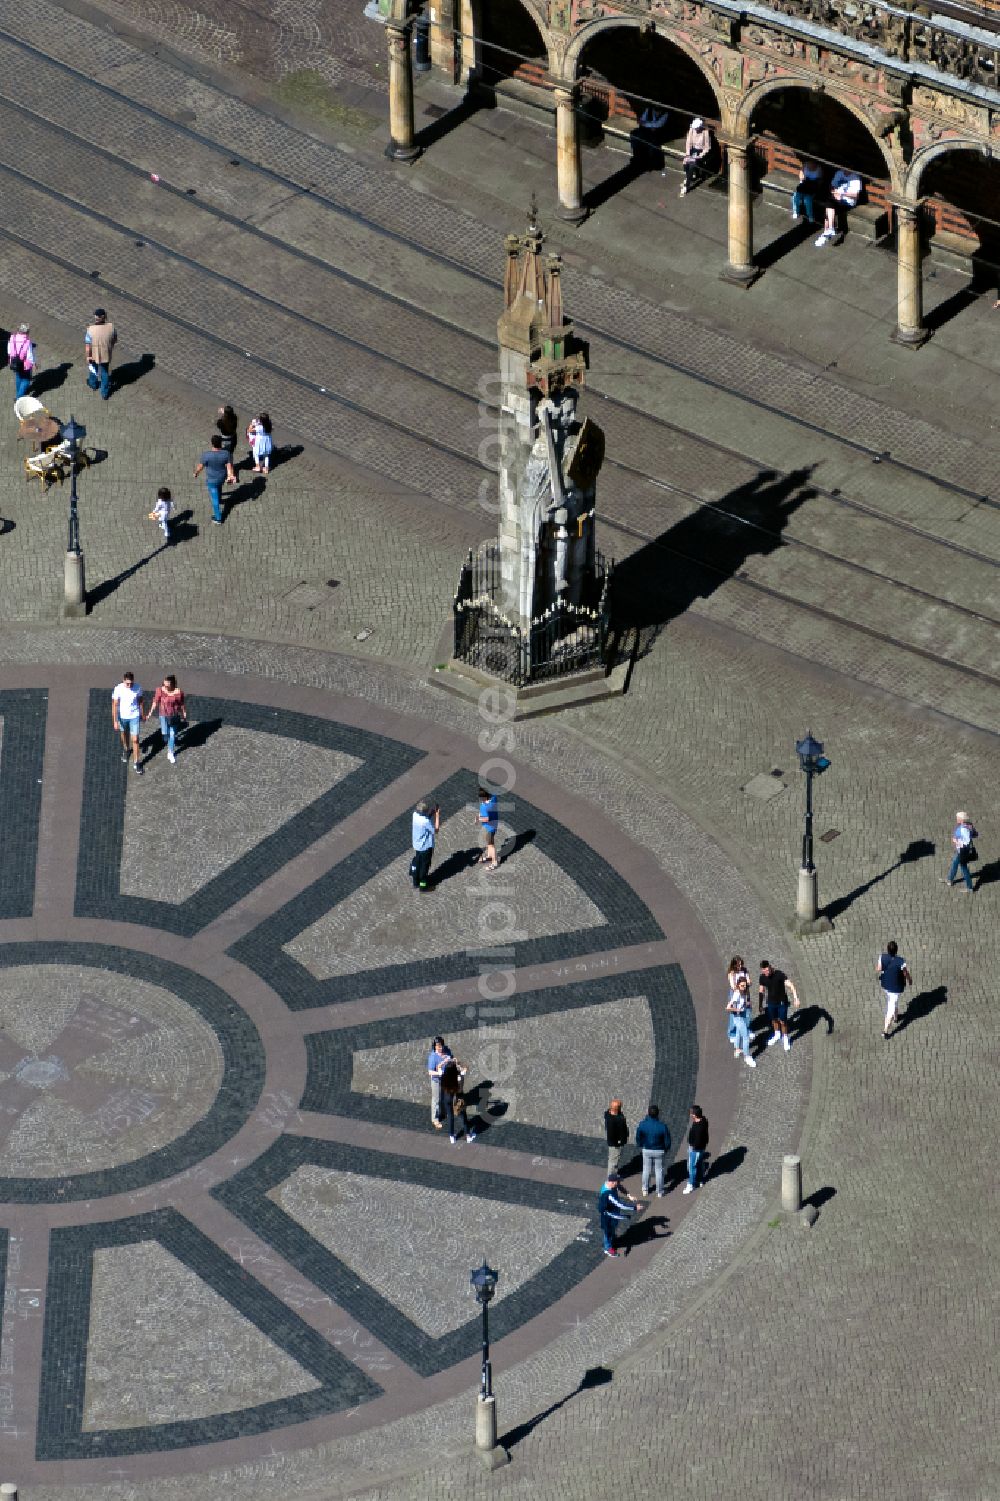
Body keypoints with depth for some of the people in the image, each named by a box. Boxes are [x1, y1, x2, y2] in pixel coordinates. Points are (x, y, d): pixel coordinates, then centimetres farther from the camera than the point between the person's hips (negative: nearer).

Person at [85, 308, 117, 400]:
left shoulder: (90, 330, -27)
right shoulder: (111, 327, -23)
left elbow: (88, 346, -19)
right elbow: (115, 340, -6)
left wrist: (88, 356, -4)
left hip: (94, 355, 0)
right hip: (106, 355, 0)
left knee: (93, 369, 29)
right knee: (105, 373, 20)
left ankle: (93, 385, 54)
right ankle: (104, 394, 30)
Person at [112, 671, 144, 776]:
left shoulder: (137, 688, -17)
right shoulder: (118, 689, -22)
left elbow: (140, 701, 0)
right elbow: (115, 705, -16)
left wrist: (142, 714, 10)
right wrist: (115, 721, -16)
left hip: (134, 716, 0)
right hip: (122, 716, 0)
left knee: (135, 740, -1)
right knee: (124, 736, 23)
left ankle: (136, 763, 9)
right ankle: (125, 750, 53)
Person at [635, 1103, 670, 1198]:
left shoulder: (642, 1124, -19)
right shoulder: (662, 1126, -24)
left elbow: (638, 1137, -4)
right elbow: (667, 1140, -13)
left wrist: (640, 1146, 16)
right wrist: (666, 1149, 8)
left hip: (646, 1150, 1)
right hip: (659, 1151, -1)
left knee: (646, 1170, 20)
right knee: (659, 1171, 14)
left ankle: (645, 1190, 32)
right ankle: (659, 1192, 25)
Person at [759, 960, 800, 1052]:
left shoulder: (780, 974, -26)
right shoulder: (762, 977, -12)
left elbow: (790, 985, -32)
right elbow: (761, 991, 3)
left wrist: (795, 998, -44)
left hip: (782, 1002, -4)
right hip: (771, 1002, 4)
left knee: (783, 1021, 3)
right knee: (774, 1020, 20)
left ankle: (785, 1039, 26)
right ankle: (777, 1035, 47)